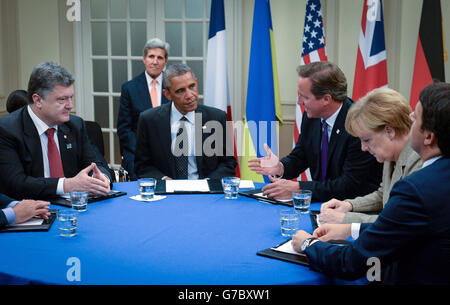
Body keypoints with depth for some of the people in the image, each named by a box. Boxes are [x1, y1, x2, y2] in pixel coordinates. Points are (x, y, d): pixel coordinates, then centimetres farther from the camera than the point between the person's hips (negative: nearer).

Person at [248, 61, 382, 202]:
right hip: (320, 201, 7)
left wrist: (297, 188, -22)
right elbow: (299, 156, 13)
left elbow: (350, 185, -22)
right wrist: (280, 167, -10)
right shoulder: (310, 117, 1)